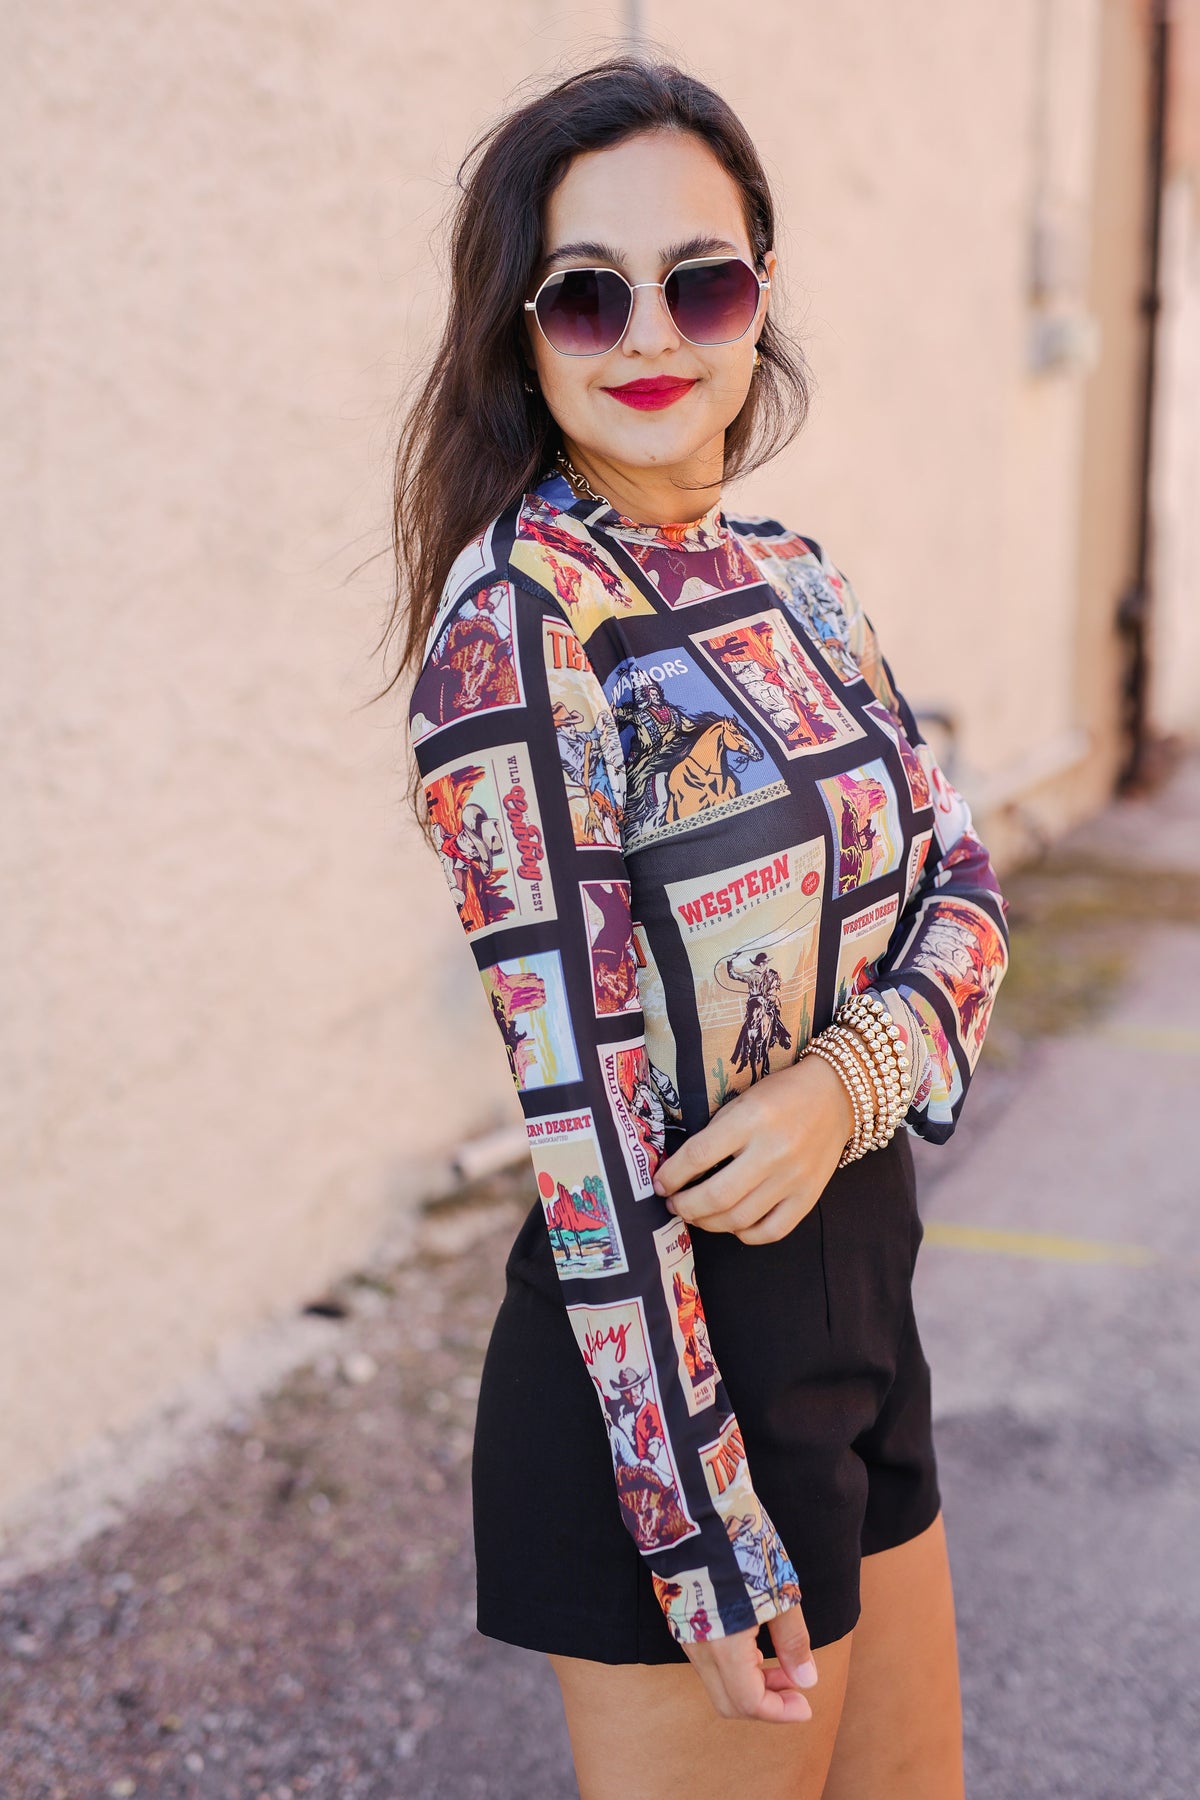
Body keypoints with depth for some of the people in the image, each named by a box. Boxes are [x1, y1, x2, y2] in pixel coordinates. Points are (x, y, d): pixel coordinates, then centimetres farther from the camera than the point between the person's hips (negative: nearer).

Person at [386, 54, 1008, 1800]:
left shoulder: (787, 575, 5)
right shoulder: (516, 621, -19)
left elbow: (960, 880, 5)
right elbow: (583, 1104, -21)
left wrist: (847, 1079, -18)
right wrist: (707, 1541, -19)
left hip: (859, 1291, 8)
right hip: (683, 1348, -8)